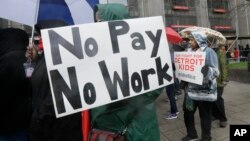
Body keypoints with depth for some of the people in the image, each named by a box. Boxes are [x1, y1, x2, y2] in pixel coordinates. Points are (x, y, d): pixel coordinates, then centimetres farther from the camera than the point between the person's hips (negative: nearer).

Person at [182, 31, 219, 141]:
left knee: (205, 115, 8)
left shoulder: (209, 52, -11)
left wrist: (207, 70, -36)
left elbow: (216, 71, -17)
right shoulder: (191, 52, 9)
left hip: (204, 89, -7)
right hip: (191, 88, 7)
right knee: (187, 112, 15)